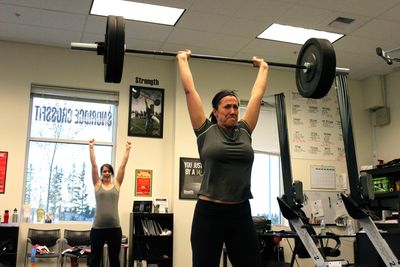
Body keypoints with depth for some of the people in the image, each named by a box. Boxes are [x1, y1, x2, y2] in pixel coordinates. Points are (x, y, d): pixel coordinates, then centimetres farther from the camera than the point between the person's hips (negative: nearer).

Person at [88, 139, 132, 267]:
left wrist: (127, 149, 1)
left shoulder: (116, 184, 8)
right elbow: (94, 165, 0)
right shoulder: (97, 184, 5)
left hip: (114, 227, 1)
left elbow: (123, 165, 4)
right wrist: (91, 148, -3)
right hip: (98, 227, -1)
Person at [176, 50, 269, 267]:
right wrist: (183, 60, 13)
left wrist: (263, 67, 28)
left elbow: (257, 94, 18)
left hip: (241, 214, 4)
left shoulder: (244, 130, 10)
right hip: (209, 213, -4)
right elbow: (189, 90, 3)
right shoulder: (205, 131, 1)